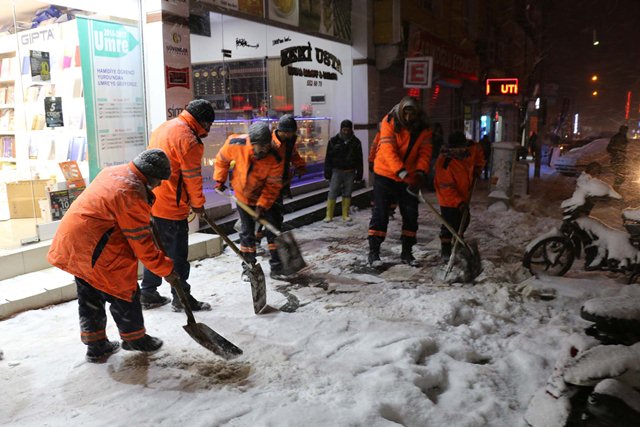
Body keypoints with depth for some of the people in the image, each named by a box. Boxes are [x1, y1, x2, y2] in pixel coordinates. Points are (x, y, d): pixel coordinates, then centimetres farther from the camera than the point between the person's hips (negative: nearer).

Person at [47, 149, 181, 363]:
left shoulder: (113, 171, 7)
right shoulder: (133, 194, -22)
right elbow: (141, 243, -18)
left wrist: (147, 199, 12)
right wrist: (166, 269, -9)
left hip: (71, 242, 10)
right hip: (93, 250, -10)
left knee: (90, 296, 19)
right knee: (124, 292, 7)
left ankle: (96, 345, 31)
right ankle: (135, 338, 26)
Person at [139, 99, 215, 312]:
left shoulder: (164, 127, 13)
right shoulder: (188, 138, -17)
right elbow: (192, 177, -14)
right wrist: (198, 204, 1)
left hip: (151, 202, 9)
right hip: (171, 207, -9)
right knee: (177, 254, 4)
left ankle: (148, 294, 28)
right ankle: (181, 298, 16)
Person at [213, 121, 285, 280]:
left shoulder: (276, 157, -31)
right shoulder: (235, 144, -28)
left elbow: (273, 185, -22)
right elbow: (222, 159, -5)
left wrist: (262, 204, -29)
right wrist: (219, 180, 0)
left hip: (266, 197, -1)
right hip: (243, 195, 1)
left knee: (273, 231, -1)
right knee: (247, 232, 9)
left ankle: (277, 268, 11)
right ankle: (248, 267, 23)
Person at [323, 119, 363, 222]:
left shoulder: (356, 142, 6)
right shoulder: (333, 141, 1)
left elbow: (359, 159, 10)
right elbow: (328, 158, 1)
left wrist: (359, 174, 6)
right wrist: (327, 172, -4)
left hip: (350, 172, 2)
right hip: (337, 171, -2)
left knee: (347, 194, 7)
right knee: (332, 193, -5)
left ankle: (345, 215, 16)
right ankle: (329, 215, 1)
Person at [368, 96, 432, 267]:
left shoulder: (424, 129, -3)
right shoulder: (389, 123, -15)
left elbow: (425, 153, -9)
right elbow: (388, 150, -25)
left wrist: (420, 172, -29)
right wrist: (402, 172, -36)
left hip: (409, 179, 4)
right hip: (385, 175, -4)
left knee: (411, 216, 8)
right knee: (380, 214, -3)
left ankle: (407, 252, 22)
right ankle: (373, 252, 6)